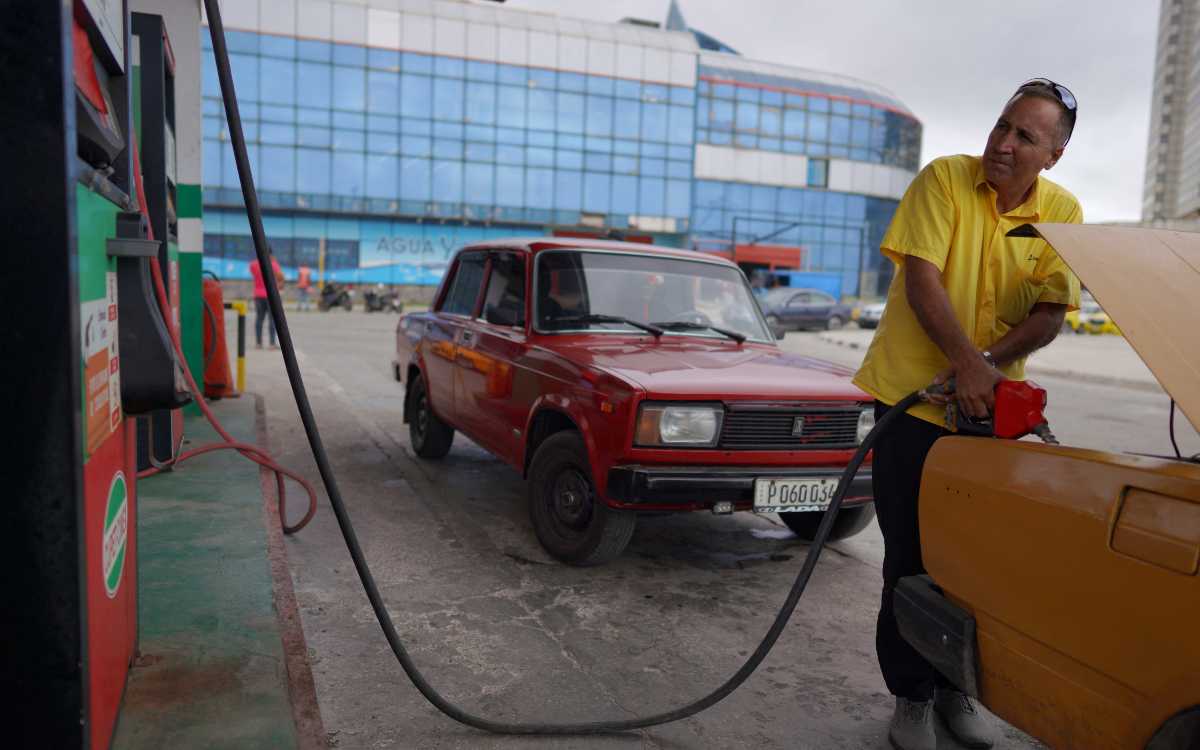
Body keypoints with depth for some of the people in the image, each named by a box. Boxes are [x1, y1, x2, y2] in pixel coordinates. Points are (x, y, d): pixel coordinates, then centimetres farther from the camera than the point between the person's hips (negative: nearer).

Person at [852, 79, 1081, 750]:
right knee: (911, 552, 3)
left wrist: (990, 364, -20)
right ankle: (912, 694, 20)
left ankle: (957, 686, 30)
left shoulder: (1063, 212, 2)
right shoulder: (944, 178, -7)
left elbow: (1052, 313, -3)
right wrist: (965, 362, -24)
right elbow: (921, 279, -14)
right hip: (913, 393, -3)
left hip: (992, 403, 3)